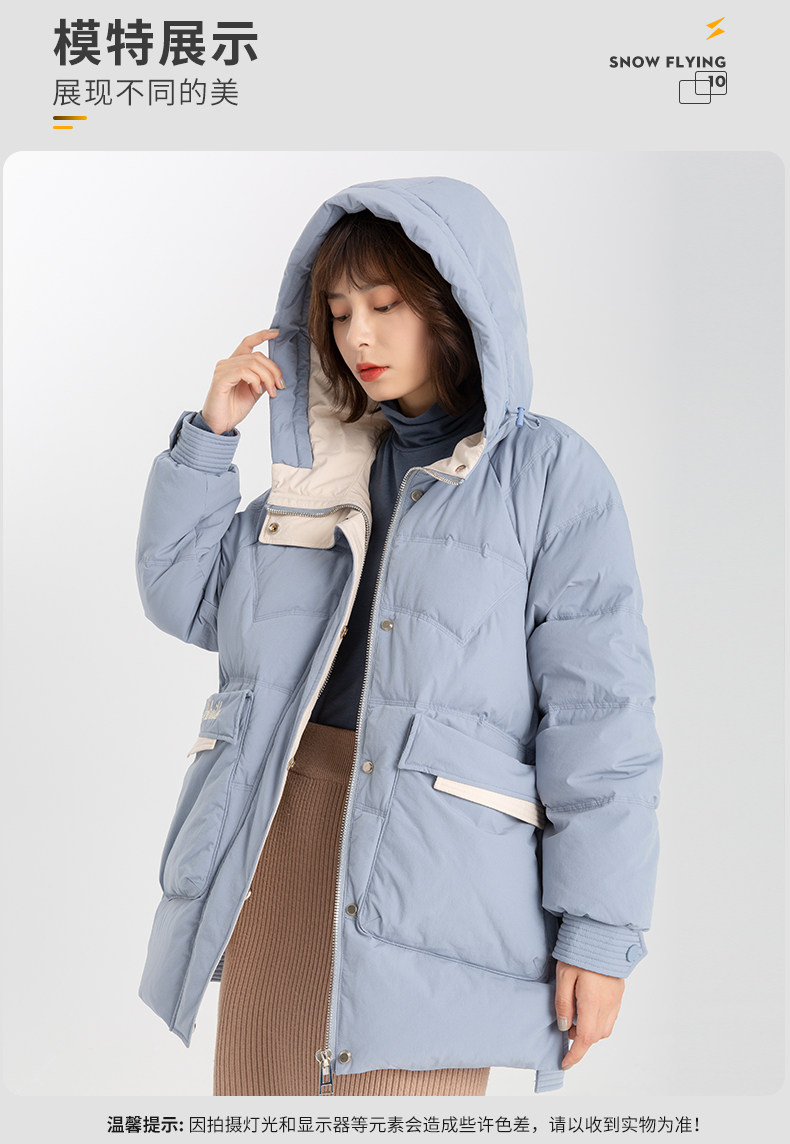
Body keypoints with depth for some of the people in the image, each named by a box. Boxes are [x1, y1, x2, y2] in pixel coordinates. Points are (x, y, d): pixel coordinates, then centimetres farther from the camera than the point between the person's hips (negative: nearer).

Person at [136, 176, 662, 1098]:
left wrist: (600, 932, -10)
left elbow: (599, 711, -6)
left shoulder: (548, 473, -2)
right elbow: (186, 598, 16)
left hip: (427, 872, -5)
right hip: (270, 845, 5)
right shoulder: (324, 466, 15)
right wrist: (211, 432, 6)